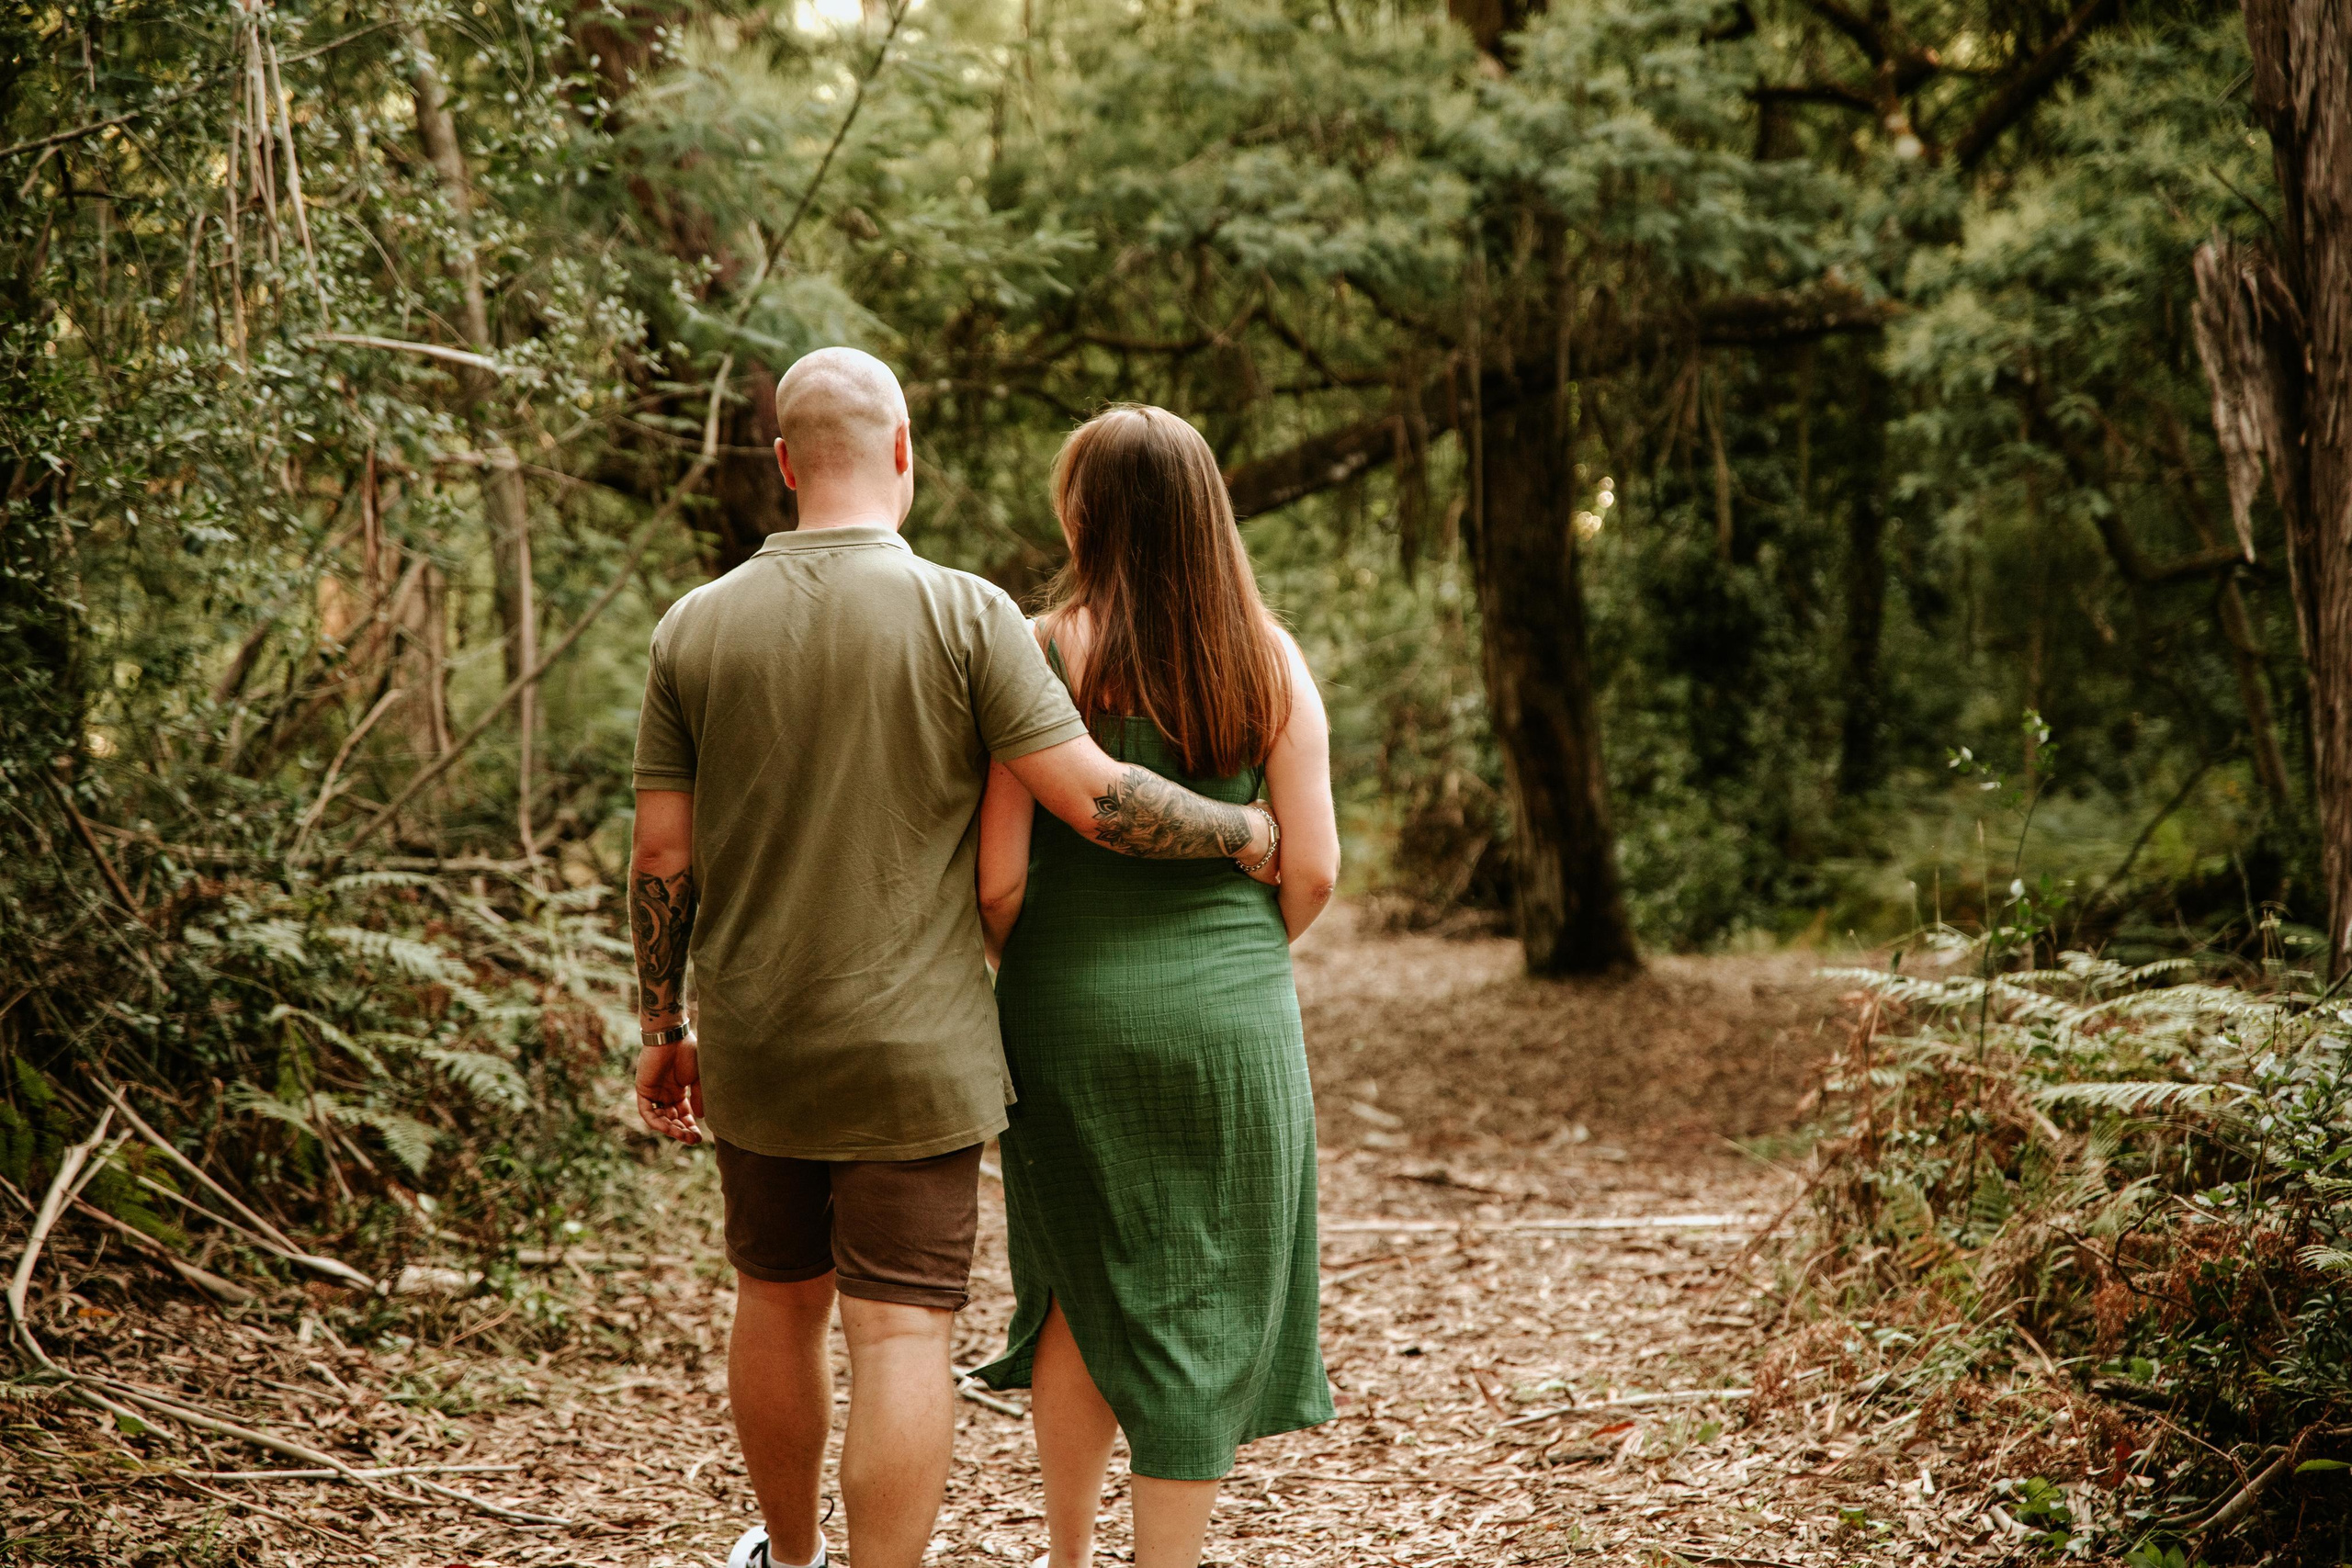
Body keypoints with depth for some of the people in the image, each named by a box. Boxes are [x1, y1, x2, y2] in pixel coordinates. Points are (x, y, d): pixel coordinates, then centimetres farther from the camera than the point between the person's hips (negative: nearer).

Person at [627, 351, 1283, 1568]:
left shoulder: (696, 626, 0)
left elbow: (661, 854, 2)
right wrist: (1249, 834, 1)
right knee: (899, 1331, -1)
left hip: (755, 1051, 4)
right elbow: (1094, 797, -14)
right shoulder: (964, 614, -11)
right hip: (913, 1054, -4)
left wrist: (663, 1032, 12)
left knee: (777, 1304, 20)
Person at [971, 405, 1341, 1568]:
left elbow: (996, 876, -10)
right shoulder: (1269, 662, -1)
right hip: (1230, 1021, 0)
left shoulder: (1039, 652, -8)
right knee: (1206, 1310, 10)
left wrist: (1030, 976, 10)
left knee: (1085, 1293, 18)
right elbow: (1312, 870, -2)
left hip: (1073, 1007, 0)